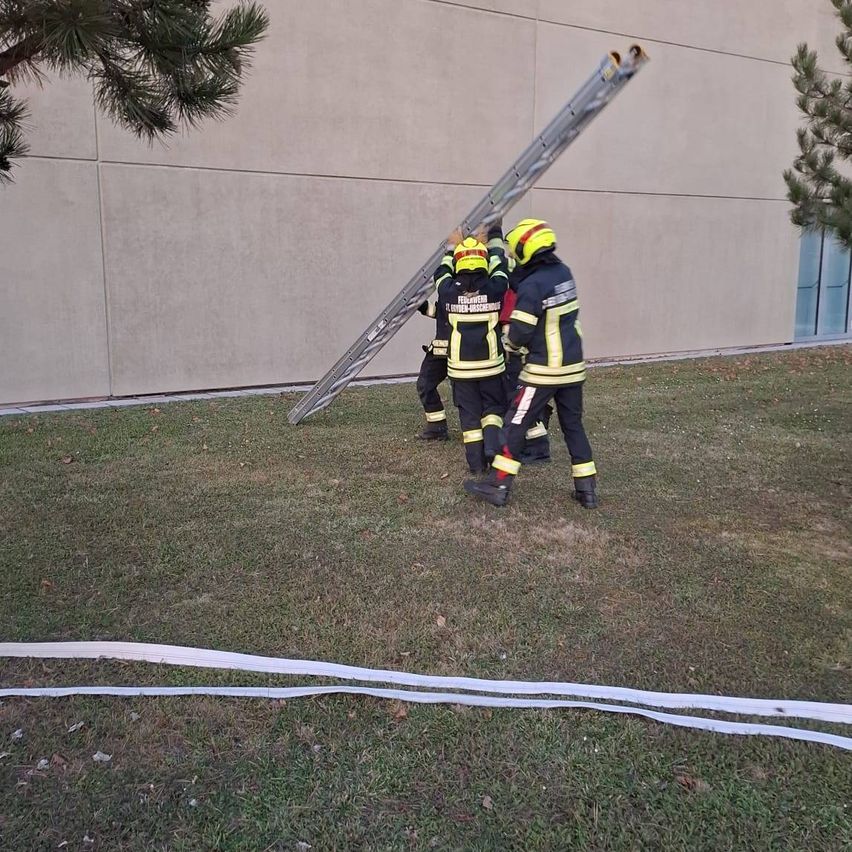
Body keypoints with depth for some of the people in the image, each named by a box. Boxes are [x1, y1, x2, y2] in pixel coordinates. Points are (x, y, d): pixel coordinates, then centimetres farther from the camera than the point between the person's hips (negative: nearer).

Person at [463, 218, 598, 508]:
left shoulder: (532, 285, -18)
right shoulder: (564, 272, 5)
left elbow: (520, 331, -16)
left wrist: (509, 345, 3)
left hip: (544, 369, -7)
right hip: (573, 365, 7)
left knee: (516, 422, 2)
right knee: (573, 425, 14)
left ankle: (499, 485, 6)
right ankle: (587, 489, 15)